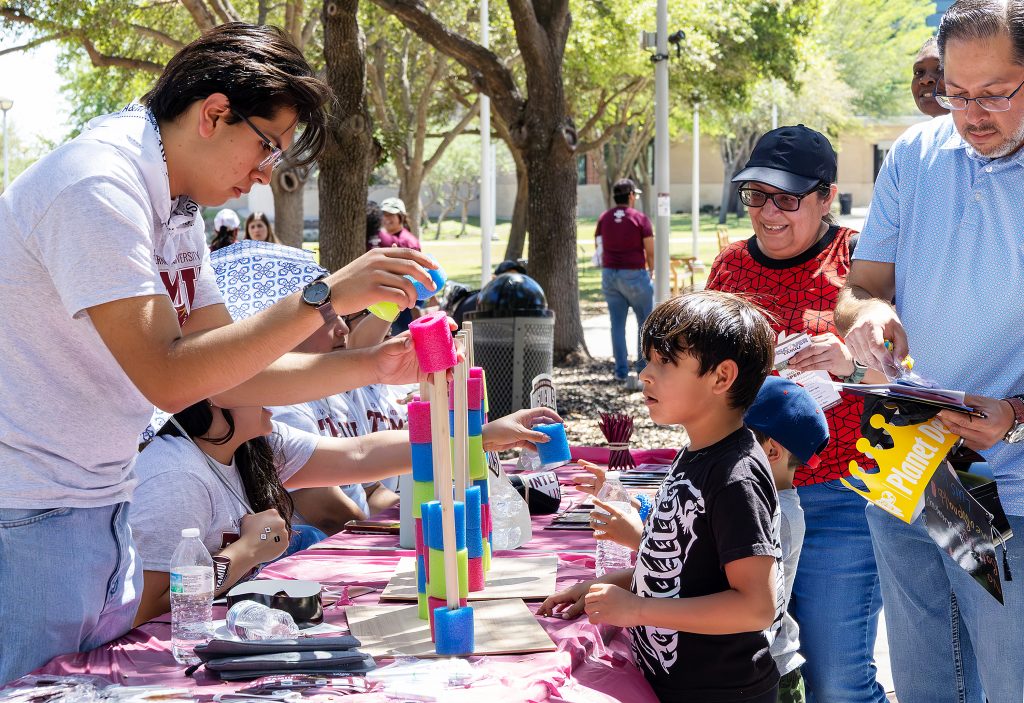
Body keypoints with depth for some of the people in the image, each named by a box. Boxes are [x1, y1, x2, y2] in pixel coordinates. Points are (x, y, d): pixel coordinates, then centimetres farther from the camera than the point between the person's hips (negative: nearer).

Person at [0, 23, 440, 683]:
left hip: (104, 516, 9)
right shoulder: (98, 188, -19)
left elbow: (225, 371, 11)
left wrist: (372, 365, 0)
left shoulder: (174, 206, 12)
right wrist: (324, 297, -25)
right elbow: (167, 378, -27)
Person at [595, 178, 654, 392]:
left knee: (617, 324, 7)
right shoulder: (640, 218, -7)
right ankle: (644, 370, 5)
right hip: (635, 274, -4)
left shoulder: (604, 218, 6)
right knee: (645, 322, 8)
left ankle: (621, 372, 7)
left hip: (609, 274, 4)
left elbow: (599, 247, 8)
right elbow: (650, 251, -7)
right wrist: (651, 271, 9)